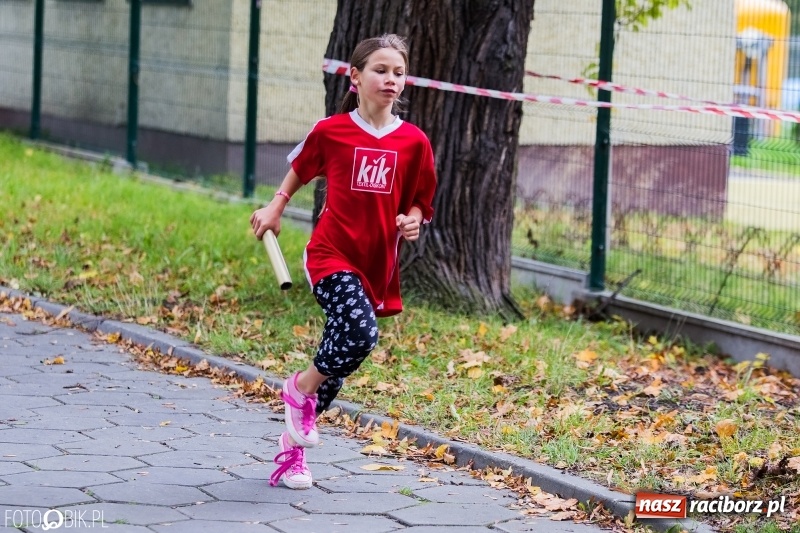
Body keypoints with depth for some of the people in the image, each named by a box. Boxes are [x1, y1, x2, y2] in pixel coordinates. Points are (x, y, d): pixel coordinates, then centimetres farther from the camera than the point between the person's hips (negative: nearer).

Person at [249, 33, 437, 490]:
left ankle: (293, 445, 26)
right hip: (332, 255, -4)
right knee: (361, 334, -27)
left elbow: (418, 201, 12)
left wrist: (412, 221, -8)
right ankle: (301, 389, 1)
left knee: (340, 357, 9)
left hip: (378, 264, 4)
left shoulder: (414, 142, 1)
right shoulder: (331, 131, -4)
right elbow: (301, 167, 17)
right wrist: (277, 205, 13)